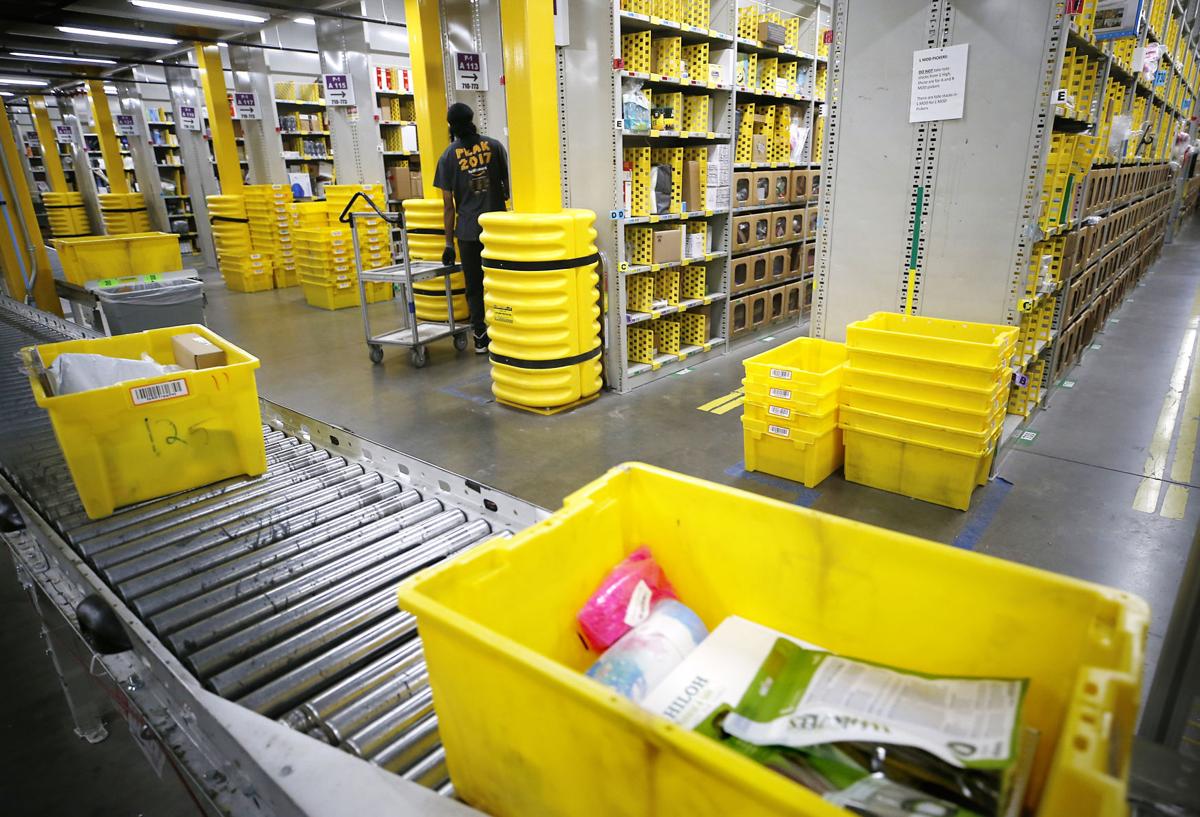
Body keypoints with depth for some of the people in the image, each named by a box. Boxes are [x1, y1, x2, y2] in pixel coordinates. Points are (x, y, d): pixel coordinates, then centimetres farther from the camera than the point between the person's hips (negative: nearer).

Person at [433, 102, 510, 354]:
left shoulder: (448, 156, 0)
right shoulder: (494, 146, 3)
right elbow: (508, 183, 9)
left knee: (474, 286, 7)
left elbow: (448, 204, -1)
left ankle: (480, 337, 8)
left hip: (468, 231, -1)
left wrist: (449, 243, 3)